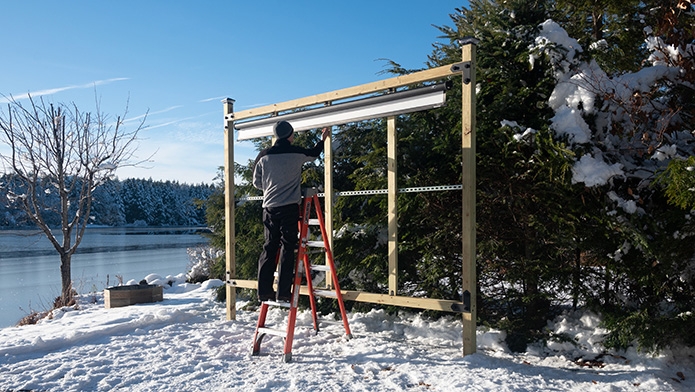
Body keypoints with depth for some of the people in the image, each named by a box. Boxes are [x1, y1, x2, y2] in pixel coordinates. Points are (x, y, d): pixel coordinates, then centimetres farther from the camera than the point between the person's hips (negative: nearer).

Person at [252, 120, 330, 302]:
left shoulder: (263, 156, 3)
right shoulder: (297, 153, 0)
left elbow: (256, 182, 11)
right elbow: (314, 153, 22)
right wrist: (323, 139, 40)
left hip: (270, 207, 3)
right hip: (290, 207, -2)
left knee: (269, 248, 8)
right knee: (287, 248, 0)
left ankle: (264, 291, 9)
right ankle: (283, 292, -2)